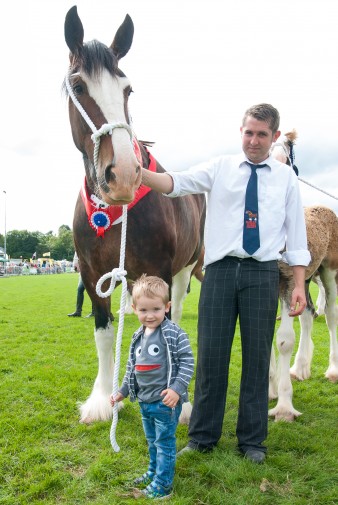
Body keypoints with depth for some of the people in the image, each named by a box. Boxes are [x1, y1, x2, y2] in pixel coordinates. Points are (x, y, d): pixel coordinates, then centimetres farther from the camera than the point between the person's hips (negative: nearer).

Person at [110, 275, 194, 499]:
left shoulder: (175, 334, -16)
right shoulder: (138, 337, 6)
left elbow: (187, 362, -17)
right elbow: (132, 368, 16)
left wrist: (177, 388, -25)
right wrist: (122, 391, 17)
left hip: (166, 401, -7)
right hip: (144, 401, 7)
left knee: (164, 442, 4)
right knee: (152, 441, 22)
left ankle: (163, 484, 17)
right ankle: (154, 472, 40)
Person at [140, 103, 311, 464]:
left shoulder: (286, 177, 9)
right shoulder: (220, 168, 6)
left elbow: (296, 233, 7)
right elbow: (178, 183, -10)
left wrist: (299, 284, 0)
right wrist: (137, 173, -28)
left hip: (262, 272, 1)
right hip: (221, 270, 0)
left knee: (258, 356, 7)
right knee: (211, 355, 4)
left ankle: (252, 441, 23)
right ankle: (202, 437, 21)